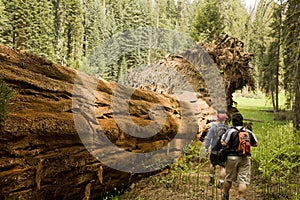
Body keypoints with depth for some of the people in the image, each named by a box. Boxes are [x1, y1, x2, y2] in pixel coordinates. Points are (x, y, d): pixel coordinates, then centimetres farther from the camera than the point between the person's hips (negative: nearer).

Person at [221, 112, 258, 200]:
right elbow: (255, 144, 12)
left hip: (232, 158, -1)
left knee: (229, 178, 15)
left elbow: (224, 143, -13)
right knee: (243, 181, 1)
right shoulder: (249, 132, 3)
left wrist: (223, 136, 6)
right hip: (246, 158, 2)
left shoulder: (231, 131, -10)